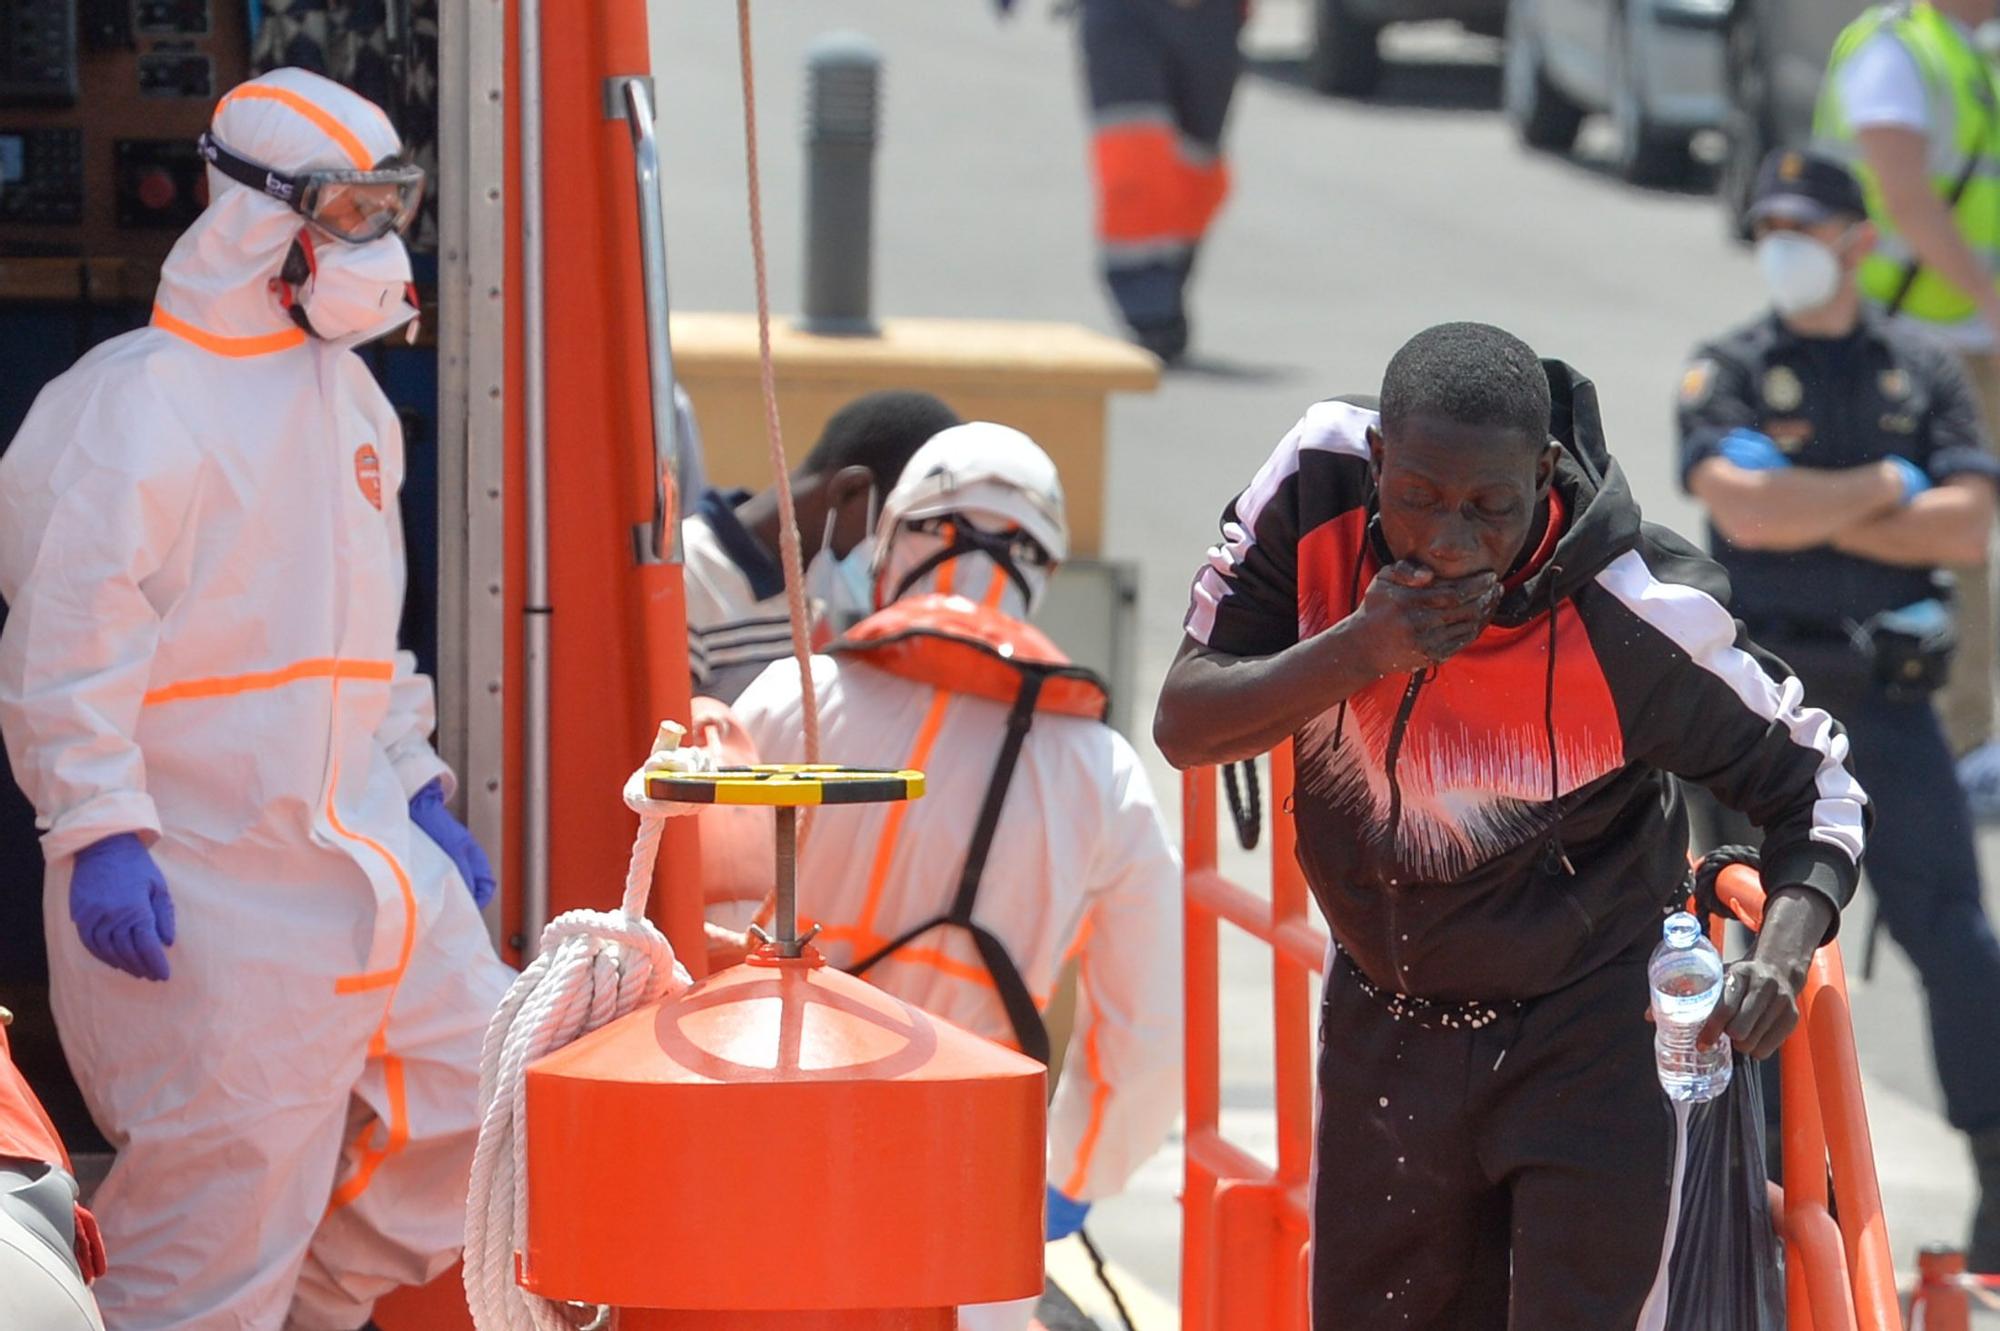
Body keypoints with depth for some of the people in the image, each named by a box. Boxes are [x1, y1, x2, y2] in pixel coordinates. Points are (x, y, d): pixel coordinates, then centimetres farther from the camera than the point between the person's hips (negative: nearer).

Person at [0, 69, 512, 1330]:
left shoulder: (353, 403, 16)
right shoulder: (138, 405, -12)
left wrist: (415, 790, 20)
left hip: (357, 853, 9)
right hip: (205, 892, -9)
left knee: (481, 1089, 8)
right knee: (234, 1172, -7)